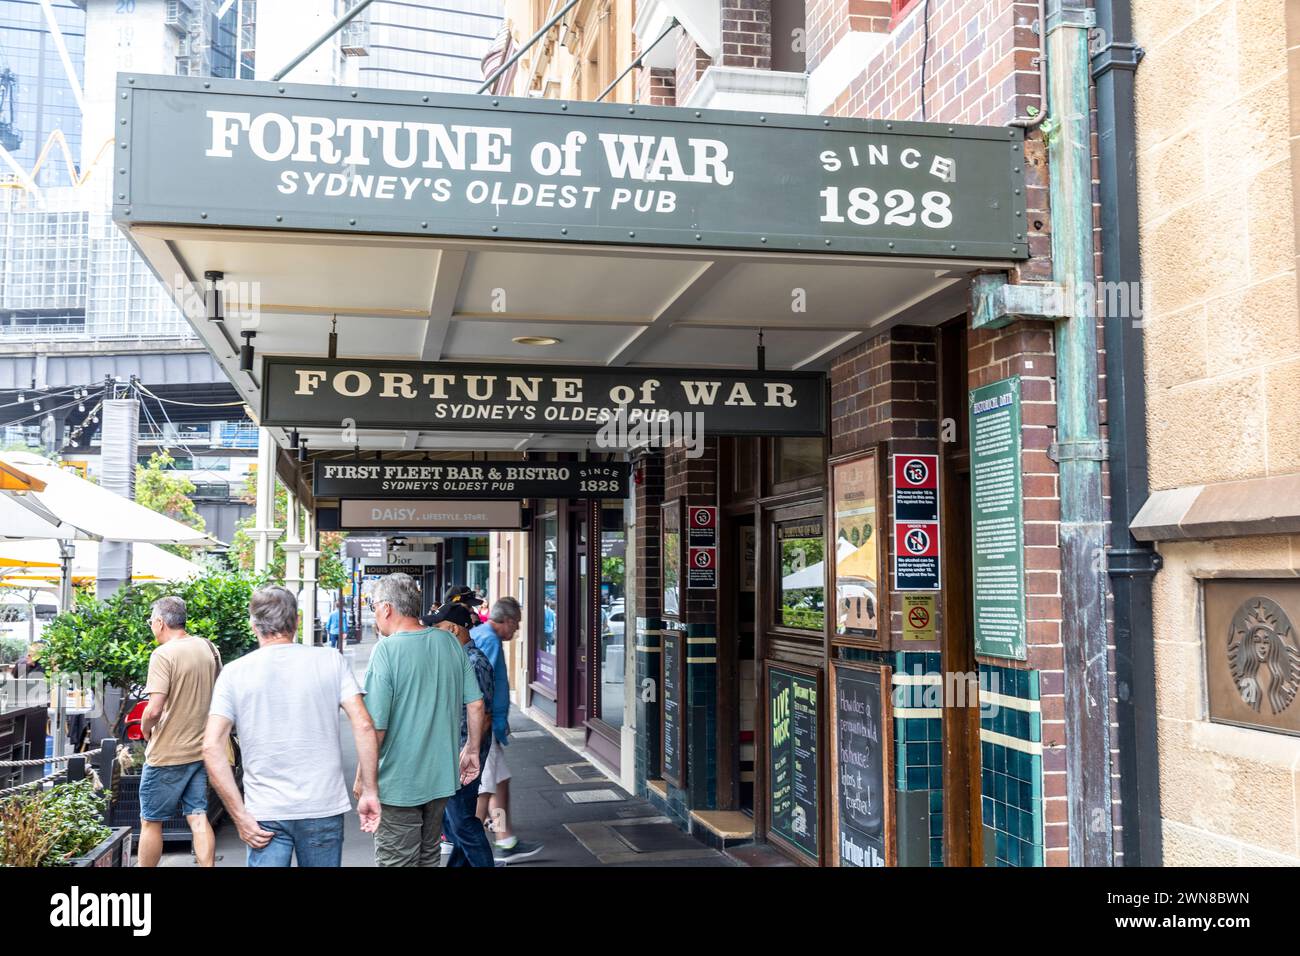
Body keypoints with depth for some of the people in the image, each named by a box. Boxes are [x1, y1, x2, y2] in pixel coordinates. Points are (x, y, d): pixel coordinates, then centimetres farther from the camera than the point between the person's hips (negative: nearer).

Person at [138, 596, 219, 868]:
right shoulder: (208, 648, 4)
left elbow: (154, 710, -22)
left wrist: (145, 728, -3)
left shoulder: (163, 654, -18)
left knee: (150, 822, 8)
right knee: (198, 818, 8)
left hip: (166, 754, -6)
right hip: (200, 750, 6)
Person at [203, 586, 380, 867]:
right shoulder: (330, 661, -1)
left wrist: (240, 816, -6)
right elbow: (363, 725, -8)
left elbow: (212, 747, -8)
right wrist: (369, 791, -2)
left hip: (265, 815, -1)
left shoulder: (233, 674, -1)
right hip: (323, 810, 1)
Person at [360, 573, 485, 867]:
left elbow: (375, 725, -20)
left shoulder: (386, 651, -18)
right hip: (443, 777, 6)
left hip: (399, 785, -6)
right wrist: (472, 750, 17)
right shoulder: (449, 642, 0)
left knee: (396, 861, 7)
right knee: (429, 856, 22)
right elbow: (476, 704, 5)